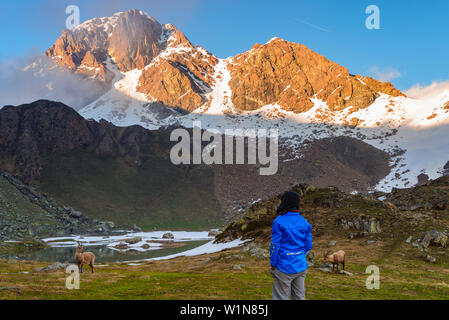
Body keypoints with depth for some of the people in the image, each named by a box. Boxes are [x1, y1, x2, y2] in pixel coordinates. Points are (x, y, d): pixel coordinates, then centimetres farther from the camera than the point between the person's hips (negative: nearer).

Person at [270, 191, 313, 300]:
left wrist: (273, 264, -3)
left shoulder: (279, 222, -14)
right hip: (301, 266, 5)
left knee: (281, 298, 4)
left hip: (285, 267, -5)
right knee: (299, 297, 14)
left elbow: (275, 245, -13)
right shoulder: (304, 223, 2)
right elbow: (308, 245, 6)